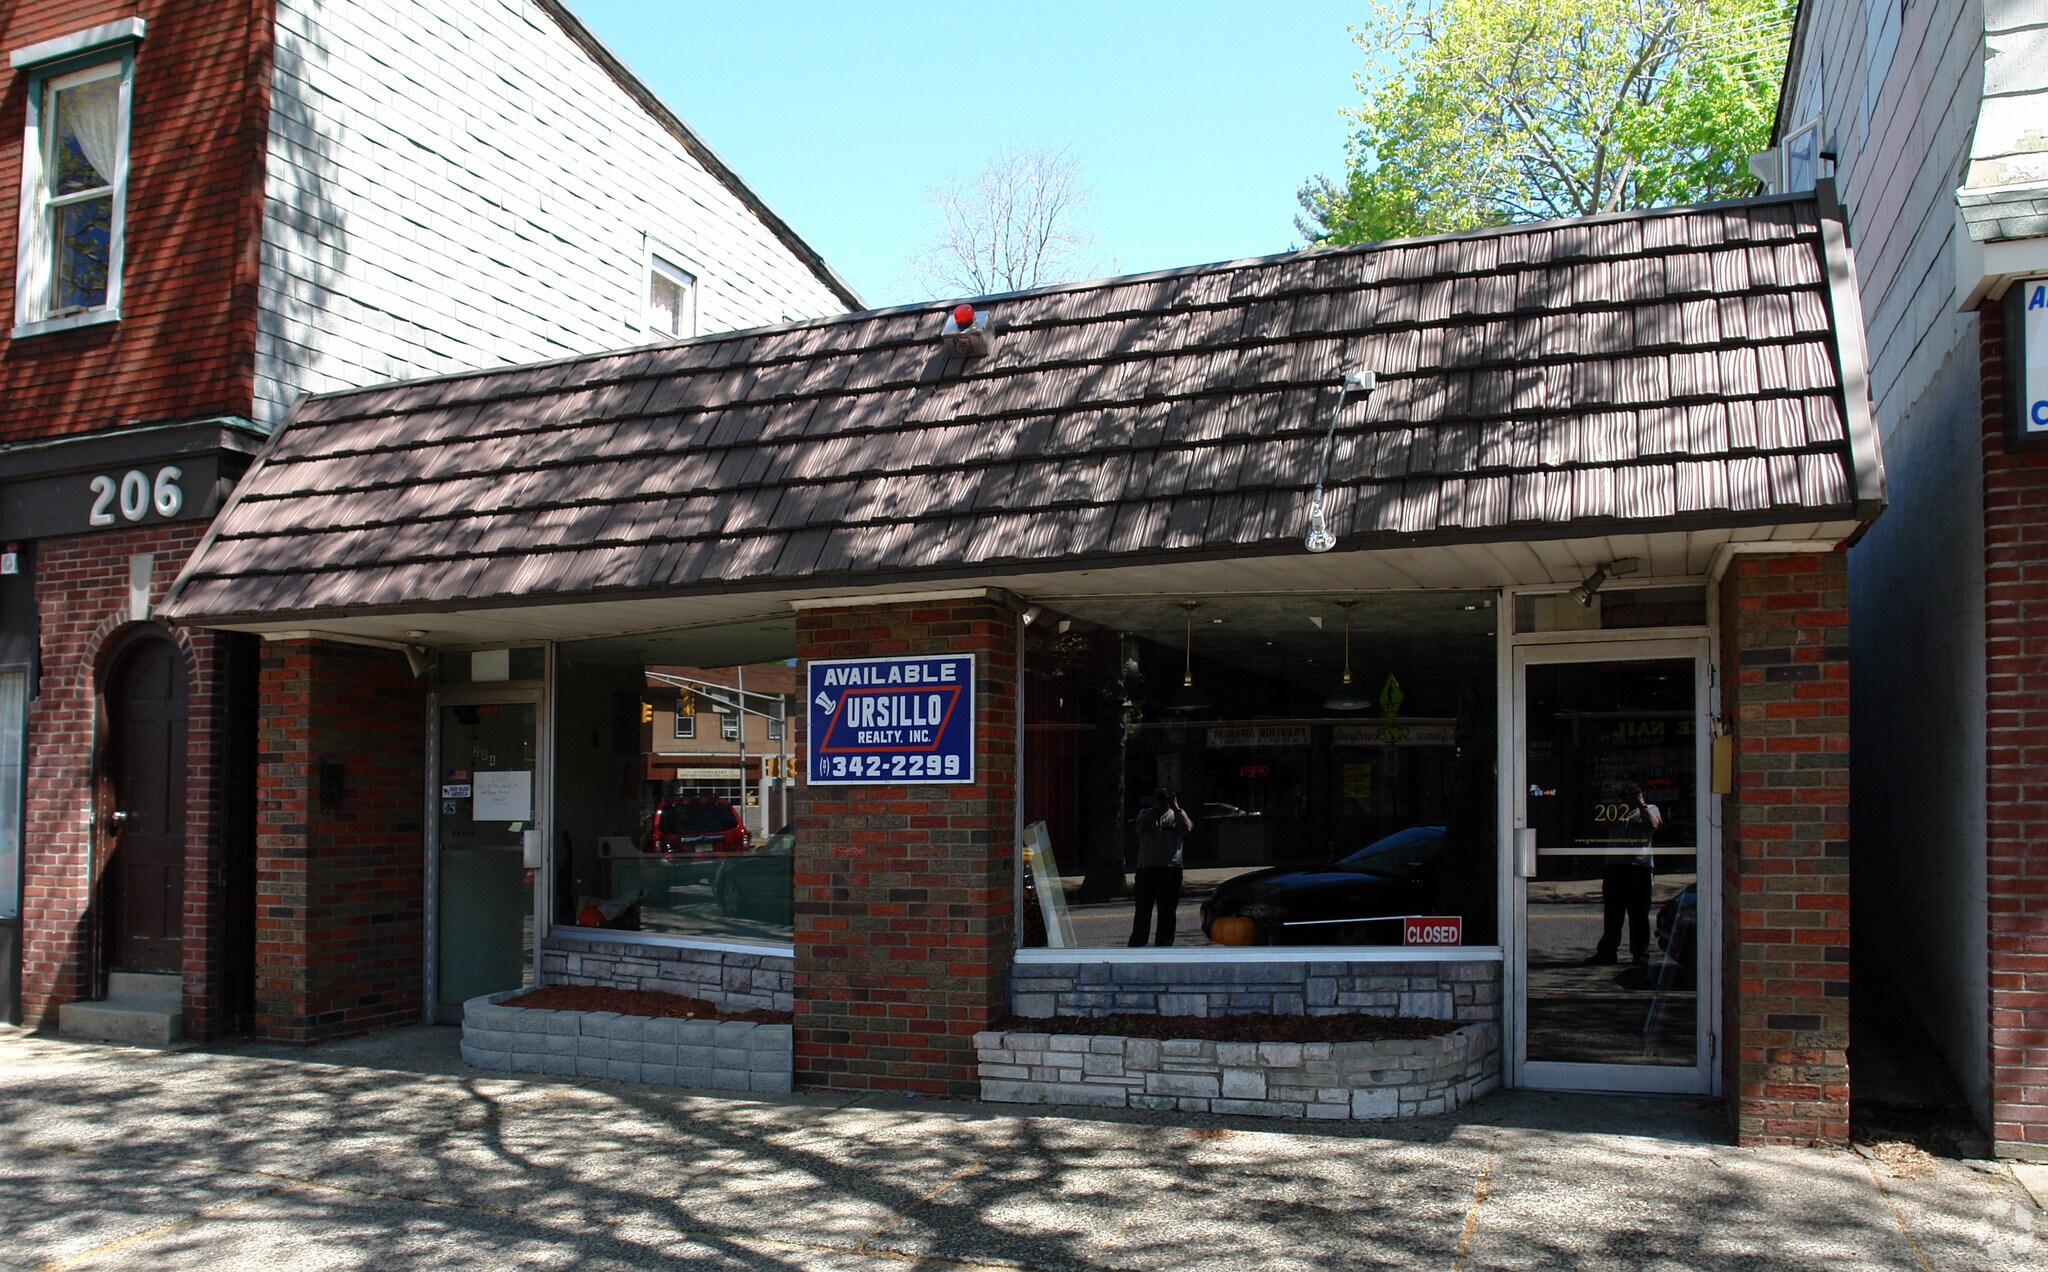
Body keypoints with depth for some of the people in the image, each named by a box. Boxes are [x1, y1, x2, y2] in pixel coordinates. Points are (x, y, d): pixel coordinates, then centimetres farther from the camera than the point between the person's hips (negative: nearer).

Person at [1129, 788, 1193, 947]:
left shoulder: (1177, 814, 10)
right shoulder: (1146, 814, 12)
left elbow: (1187, 828, -10)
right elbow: (1141, 828, -8)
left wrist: (1176, 808, -11)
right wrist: (1156, 810, -8)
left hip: (1171, 870, 0)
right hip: (1146, 869, 0)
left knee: (1168, 910, 3)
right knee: (1142, 910, 4)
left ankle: (1163, 944, 10)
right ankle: (1136, 943, 12)